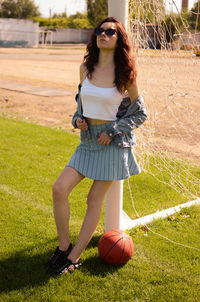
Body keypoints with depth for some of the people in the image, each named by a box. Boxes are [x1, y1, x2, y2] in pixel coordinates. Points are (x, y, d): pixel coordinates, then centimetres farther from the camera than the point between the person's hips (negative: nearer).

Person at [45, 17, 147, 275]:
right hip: (88, 139, 4)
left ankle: (74, 258, 14)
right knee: (59, 189, -8)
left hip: (114, 141, -4)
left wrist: (112, 132, -11)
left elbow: (140, 113, -2)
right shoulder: (85, 68, 3)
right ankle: (63, 247, 11)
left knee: (95, 199, 2)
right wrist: (77, 119, 0)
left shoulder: (125, 73, -9)